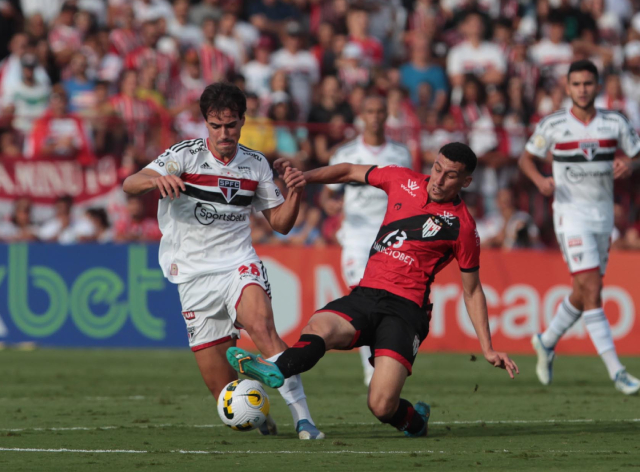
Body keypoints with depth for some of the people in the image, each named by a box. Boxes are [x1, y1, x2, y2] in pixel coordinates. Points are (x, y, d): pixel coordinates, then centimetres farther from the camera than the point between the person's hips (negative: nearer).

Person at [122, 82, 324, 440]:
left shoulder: (256, 164, 6)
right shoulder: (186, 155, -3)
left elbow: (281, 223, 12)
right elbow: (130, 185, -14)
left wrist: (296, 193, -8)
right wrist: (157, 180, -36)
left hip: (239, 264, 0)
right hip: (194, 275, 0)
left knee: (262, 325, -33)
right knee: (222, 389, -3)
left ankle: (303, 417, -36)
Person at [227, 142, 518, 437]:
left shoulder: (462, 227, 1)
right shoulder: (403, 181, 10)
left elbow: (472, 291, 10)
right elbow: (351, 172, 25)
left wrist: (487, 349, 7)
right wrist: (302, 177, 15)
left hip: (405, 310, -4)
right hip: (365, 295, 4)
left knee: (382, 406, -21)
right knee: (319, 326, -32)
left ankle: (415, 420, 13)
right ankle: (274, 372, -60)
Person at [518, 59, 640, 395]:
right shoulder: (553, 125, -4)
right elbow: (526, 158, 8)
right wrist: (540, 180, -13)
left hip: (603, 215, 4)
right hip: (571, 214, -4)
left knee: (583, 294, 12)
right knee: (591, 290, -14)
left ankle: (547, 342, 38)